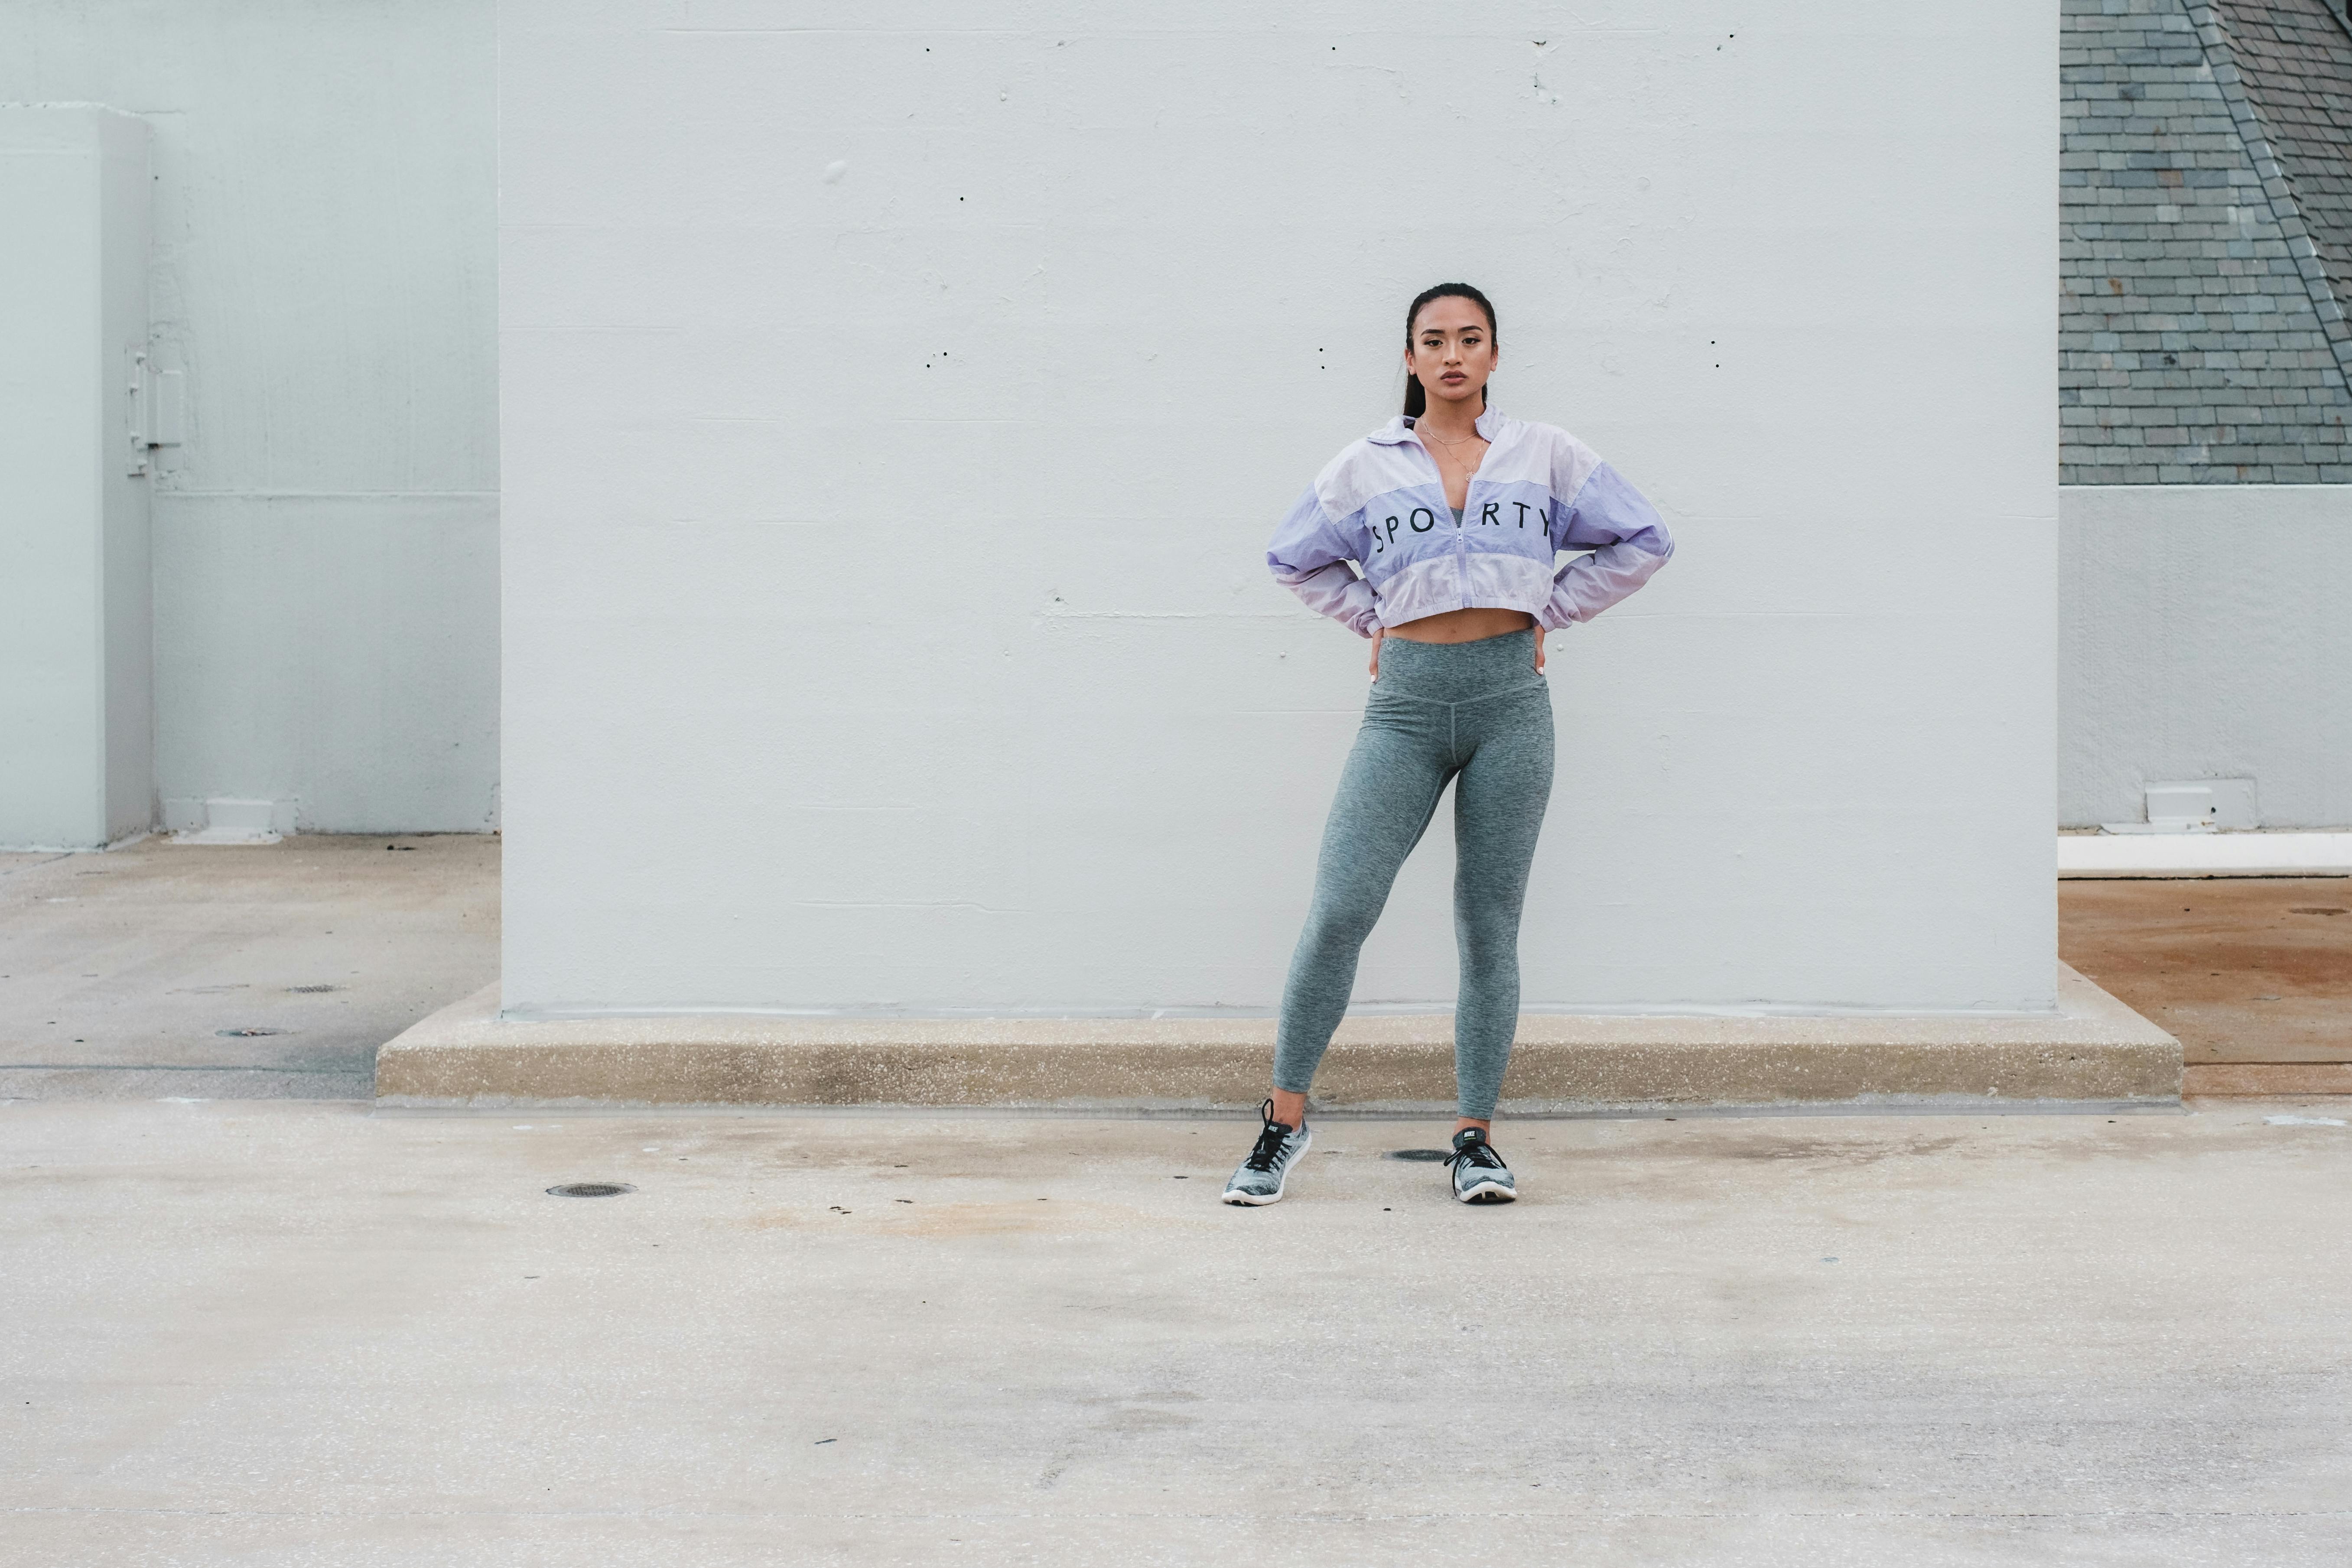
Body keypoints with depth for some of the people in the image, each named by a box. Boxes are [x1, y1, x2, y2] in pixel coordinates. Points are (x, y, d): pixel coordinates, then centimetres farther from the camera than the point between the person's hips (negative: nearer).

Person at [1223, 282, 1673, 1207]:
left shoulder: (1546, 455, 8)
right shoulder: (1365, 467, 8)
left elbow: (1641, 541, 13)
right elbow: (1295, 559, 21)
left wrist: (1547, 611, 7)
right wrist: (1373, 620, 11)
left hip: (1510, 698, 0)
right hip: (1407, 700, 0)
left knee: (1489, 923, 3)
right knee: (1340, 907, -10)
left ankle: (1476, 1136, 10)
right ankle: (1285, 1119, 1)